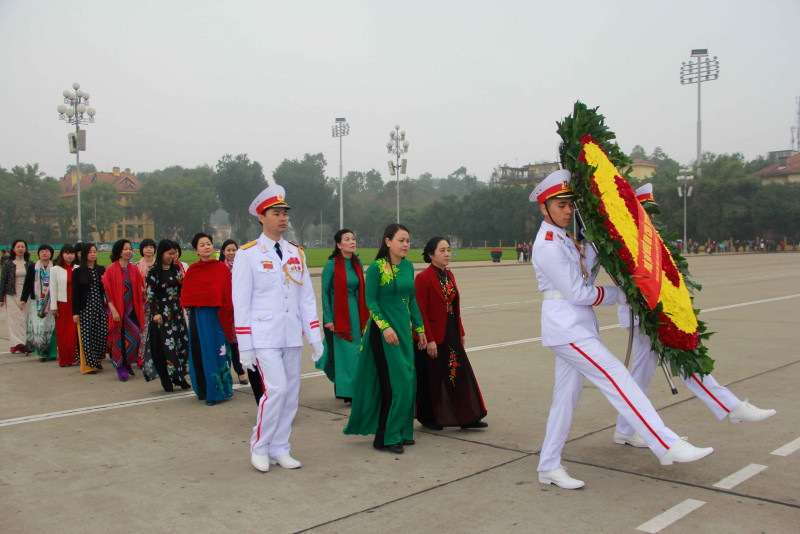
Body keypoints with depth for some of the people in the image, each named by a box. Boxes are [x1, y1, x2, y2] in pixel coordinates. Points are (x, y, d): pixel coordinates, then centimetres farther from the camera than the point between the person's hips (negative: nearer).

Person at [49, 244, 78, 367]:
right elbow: (53, 289, 2)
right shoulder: (55, 269, 3)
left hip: (76, 304, 1)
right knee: (62, 332, 1)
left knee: (75, 331, -2)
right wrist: (53, 306, -2)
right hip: (62, 304, -1)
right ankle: (64, 360, 8)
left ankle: (74, 357, 5)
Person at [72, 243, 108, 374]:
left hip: (100, 307, 3)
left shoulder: (101, 270, 10)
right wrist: (75, 312, -5)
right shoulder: (78, 272, 1)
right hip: (85, 308, -3)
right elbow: (75, 293, -1)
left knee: (102, 333, -3)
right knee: (87, 335, -3)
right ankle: (87, 365, 7)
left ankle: (97, 360, 17)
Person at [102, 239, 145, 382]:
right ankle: (121, 370, 10)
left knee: (134, 338, 1)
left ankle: (128, 364, 22)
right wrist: (113, 310, -14)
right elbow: (108, 292, -7)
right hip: (118, 310, -4)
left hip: (132, 310, 4)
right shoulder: (111, 270, -5)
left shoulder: (134, 269, 9)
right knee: (119, 339, 1)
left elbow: (140, 289, 15)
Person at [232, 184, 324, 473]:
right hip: (264, 336, -5)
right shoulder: (247, 254, -2)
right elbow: (241, 302, -4)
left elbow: (307, 297, 12)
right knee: (276, 388, -13)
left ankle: (279, 449, 22)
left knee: (291, 394, 7)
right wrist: (244, 346, -8)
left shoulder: (297, 253, 11)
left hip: (292, 336, 5)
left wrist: (315, 336, 7)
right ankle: (259, 447, 8)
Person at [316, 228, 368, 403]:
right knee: (343, 351, -3)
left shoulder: (357, 264, 7)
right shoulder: (332, 264, -10)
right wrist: (328, 319, -13)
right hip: (337, 314, -5)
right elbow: (325, 292, -9)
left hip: (354, 313, 5)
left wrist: (363, 317, 11)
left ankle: (354, 391, 22)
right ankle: (344, 391, 7)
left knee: (355, 351, 8)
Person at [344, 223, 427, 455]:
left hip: (403, 330, 7)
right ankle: (385, 438, 7)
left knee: (408, 382, 10)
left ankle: (401, 432, 24)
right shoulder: (376, 267, -11)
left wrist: (419, 328, 15)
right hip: (383, 332, -7)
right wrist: (385, 327, -21)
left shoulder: (408, 266, 9)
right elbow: (370, 300, -13)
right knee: (395, 383, -6)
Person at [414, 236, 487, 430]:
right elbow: (421, 312, -16)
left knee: (460, 374, 7)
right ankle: (429, 419, 20)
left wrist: (460, 333, 14)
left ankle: (467, 417, 13)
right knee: (432, 379, 4)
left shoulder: (449, 275, 10)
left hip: (451, 335, 7)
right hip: (433, 337, -7)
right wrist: (429, 340, -19)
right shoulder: (423, 278, -14)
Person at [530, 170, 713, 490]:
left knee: (566, 396, 11)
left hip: (577, 326, 10)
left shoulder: (564, 239, 16)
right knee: (617, 380, -10)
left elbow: (585, 270, 13)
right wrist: (617, 295, -5)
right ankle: (667, 446, -6)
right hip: (566, 328, -10)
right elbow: (577, 293, -15)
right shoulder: (548, 245, -14)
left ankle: (549, 467, 18)